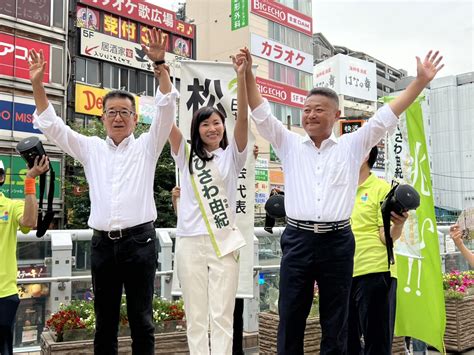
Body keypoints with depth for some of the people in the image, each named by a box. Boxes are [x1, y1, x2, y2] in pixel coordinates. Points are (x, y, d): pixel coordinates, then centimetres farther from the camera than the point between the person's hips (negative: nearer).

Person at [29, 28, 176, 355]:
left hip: (139, 241, -3)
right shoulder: (90, 148, 13)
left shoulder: (146, 146, 5)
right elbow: (51, 125, 10)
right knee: (105, 321, 11)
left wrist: (160, 64, -17)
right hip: (102, 243, 3)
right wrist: (37, 84, -2)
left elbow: (167, 109, -5)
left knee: (141, 320, 4)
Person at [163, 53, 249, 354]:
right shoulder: (186, 156, 8)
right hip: (190, 242, 1)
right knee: (196, 317, 8)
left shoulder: (231, 156, 6)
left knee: (222, 316, 4)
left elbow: (243, 119, -7)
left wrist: (242, 77, -18)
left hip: (224, 242, -1)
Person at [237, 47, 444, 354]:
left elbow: (387, 116, 5)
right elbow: (262, 113, 4)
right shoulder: (289, 144, 9)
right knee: (291, 318, 7)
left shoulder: (352, 146, 8)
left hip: (338, 242, 0)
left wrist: (421, 81, 0)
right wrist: (247, 74, -6)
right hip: (298, 240, 0)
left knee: (336, 320, 10)